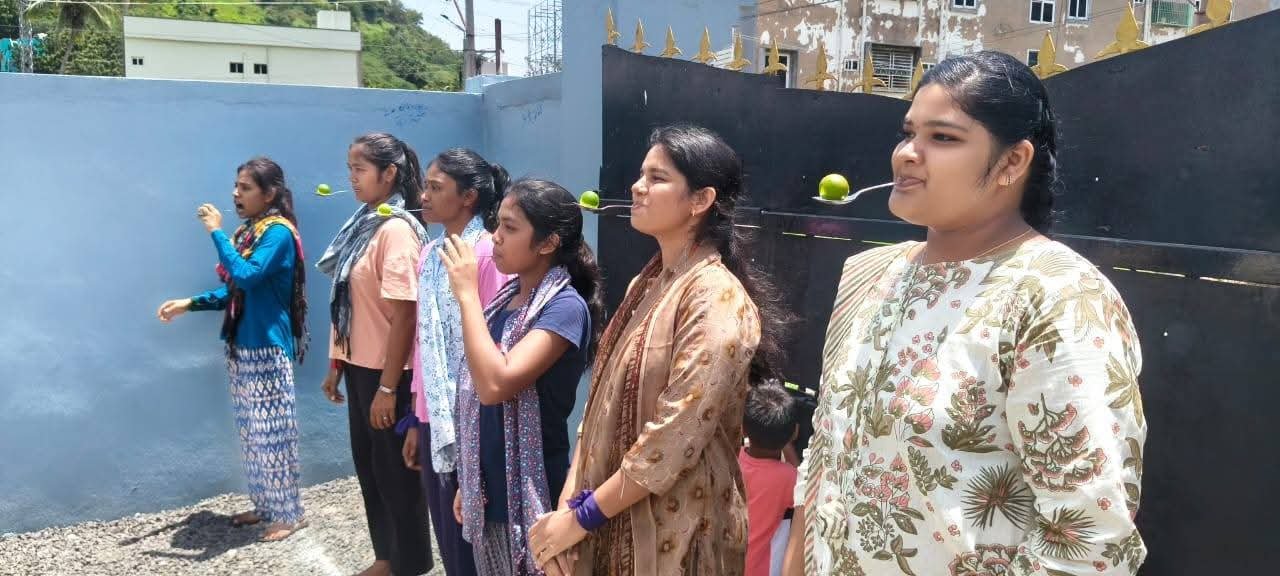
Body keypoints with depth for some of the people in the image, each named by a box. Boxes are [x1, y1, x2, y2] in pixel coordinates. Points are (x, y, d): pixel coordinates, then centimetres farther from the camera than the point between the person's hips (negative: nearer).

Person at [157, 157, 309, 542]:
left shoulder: (279, 233, -14)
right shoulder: (248, 231, 12)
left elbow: (247, 277, -27)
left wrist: (216, 232, -20)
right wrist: (189, 304, 10)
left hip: (268, 350, -9)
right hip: (242, 347, 9)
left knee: (272, 431, -2)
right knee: (252, 431, 14)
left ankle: (289, 513, 9)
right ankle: (264, 505, 27)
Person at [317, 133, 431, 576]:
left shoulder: (396, 230, -17)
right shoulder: (362, 224, 9)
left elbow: (403, 314, -20)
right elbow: (348, 304, 13)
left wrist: (388, 386, -20)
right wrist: (337, 363, 16)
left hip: (386, 372, -8)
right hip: (360, 366, 8)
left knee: (394, 469, 5)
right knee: (368, 464, 17)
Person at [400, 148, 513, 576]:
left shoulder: (488, 254, -14)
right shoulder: (429, 256, 10)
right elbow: (423, 342, 13)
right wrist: (417, 420, 14)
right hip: (434, 420, 7)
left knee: (469, 540, 5)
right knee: (447, 538, 16)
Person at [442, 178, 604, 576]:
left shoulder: (565, 307, -18)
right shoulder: (506, 297, 6)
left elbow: (495, 385, -29)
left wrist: (467, 295, -22)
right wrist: (467, 481, 17)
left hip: (531, 492, -7)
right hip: (489, 487, 7)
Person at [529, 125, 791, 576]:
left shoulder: (715, 300, -19)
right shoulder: (646, 285, 7)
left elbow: (673, 440, -23)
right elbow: (602, 405, 6)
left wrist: (581, 517, -15)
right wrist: (566, 504, -3)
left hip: (672, 535, -7)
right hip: (613, 522, 7)